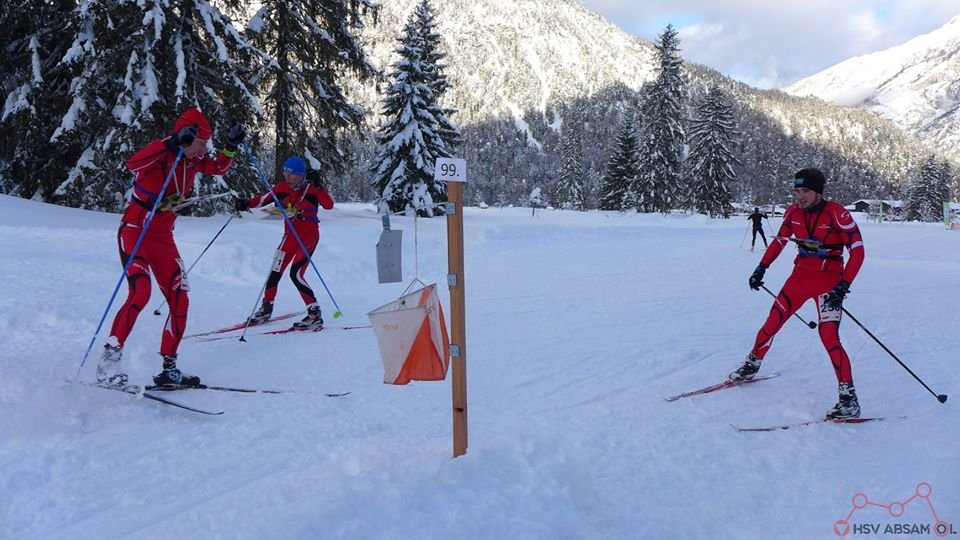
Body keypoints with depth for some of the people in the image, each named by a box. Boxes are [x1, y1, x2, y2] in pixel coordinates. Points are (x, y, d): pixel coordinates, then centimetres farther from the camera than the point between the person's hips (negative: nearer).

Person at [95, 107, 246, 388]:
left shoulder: (193, 162, 3)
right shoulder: (162, 152, -16)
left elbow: (219, 168, 19)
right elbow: (133, 163, -36)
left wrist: (232, 145, 2)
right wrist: (172, 143, -43)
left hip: (163, 237, 7)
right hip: (135, 231, -7)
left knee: (180, 301, 1)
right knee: (140, 292, -25)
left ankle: (169, 368, 10)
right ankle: (109, 359, -15)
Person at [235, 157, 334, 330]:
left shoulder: (312, 188, -13)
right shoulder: (282, 188, -1)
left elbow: (329, 205, -26)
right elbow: (263, 199, 3)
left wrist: (318, 185, -35)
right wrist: (247, 203, -15)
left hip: (309, 235, -6)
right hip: (291, 235, 6)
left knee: (296, 273, -17)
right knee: (275, 271, 7)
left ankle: (315, 315, -11)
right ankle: (266, 309, 27)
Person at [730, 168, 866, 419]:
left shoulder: (837, 213, -18)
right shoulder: (793, 212, -1)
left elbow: (857, 250, -17)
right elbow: (779, 241, 15)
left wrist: (843, 286, -25)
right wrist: (761, 268, 10)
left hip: (829, 281, -5)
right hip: (800, 277, 5)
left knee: (829, 336, -17)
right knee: (772, 323, 8)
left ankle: (848, 398, -10)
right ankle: (752, 365, 33)